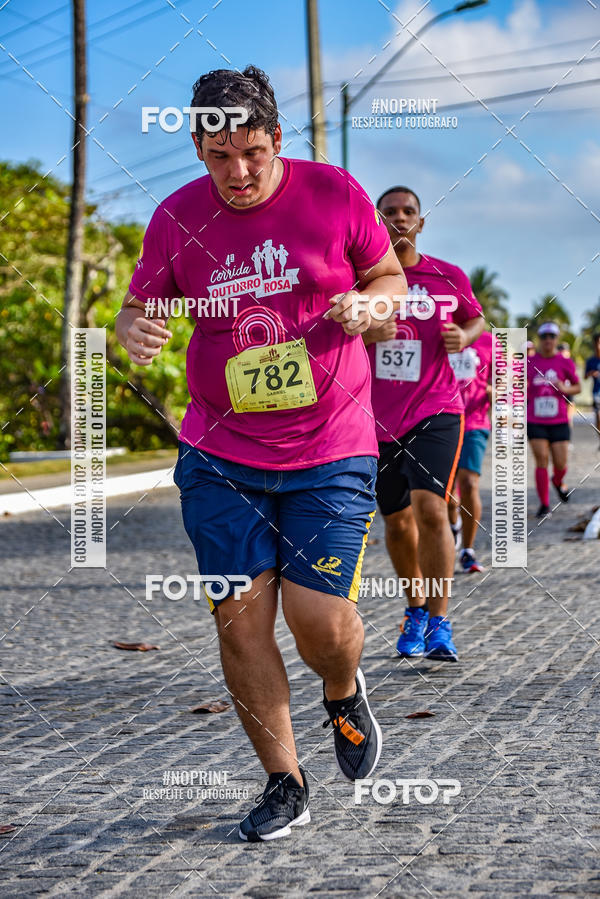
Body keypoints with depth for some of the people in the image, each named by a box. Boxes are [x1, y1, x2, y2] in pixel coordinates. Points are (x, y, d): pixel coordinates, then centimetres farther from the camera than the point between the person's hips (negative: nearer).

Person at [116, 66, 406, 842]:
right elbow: (138, 306, 9)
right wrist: (132, 332, -15)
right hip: (220, 457, 2)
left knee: (320, 620, -10)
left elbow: (391, 278, 10)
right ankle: (284, 785, 14)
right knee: (239, 619, -3)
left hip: (331, 455, -2)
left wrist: (367, 305, -14)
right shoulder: (178, 217, 0)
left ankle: (343, 693, 28)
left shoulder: (335, 194, -3)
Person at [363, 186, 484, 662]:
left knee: (431, 508, -20)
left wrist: (464, 336, -4)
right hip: (378, 417, 2)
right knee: (397, 522, 11)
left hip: (436, 411, -2)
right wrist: (366, 332, -19)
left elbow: (475, 318, 19)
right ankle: (416, 610, 34)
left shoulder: (450, 278, 2)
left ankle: (440, 623, -12)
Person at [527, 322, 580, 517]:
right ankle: (544, 504, 3)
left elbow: (577, 387, 10)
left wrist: (565, 389, -11)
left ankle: (558, 482, 36)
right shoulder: (530, 363, 3)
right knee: (541, 462, -6)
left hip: (559, 422, 0)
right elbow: (524, 388, 15)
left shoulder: (565, 363, 0)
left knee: (560, 464, 0)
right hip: (535, 422, 0)